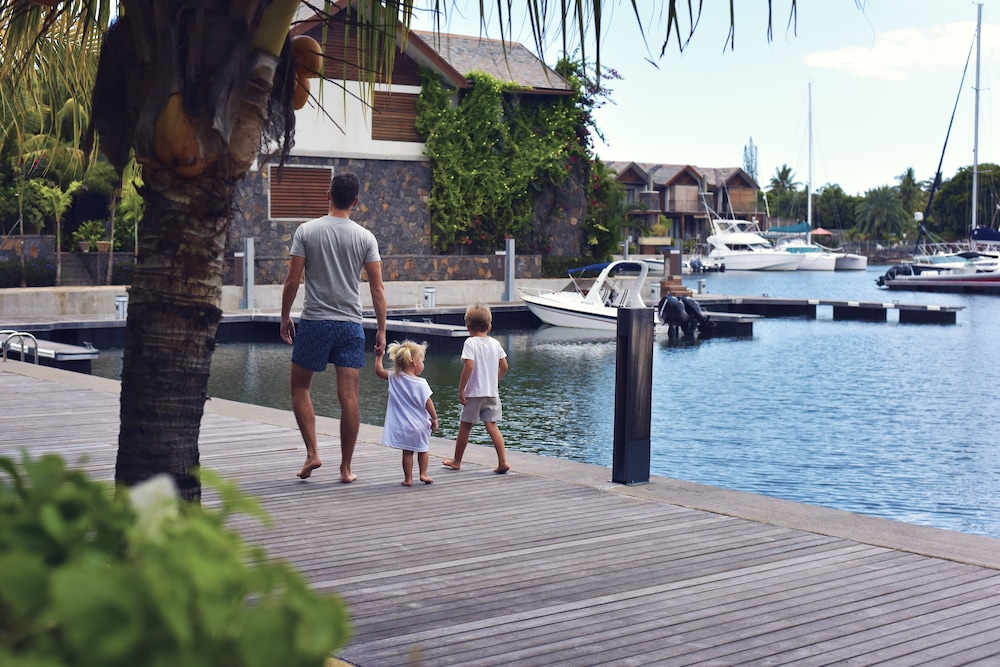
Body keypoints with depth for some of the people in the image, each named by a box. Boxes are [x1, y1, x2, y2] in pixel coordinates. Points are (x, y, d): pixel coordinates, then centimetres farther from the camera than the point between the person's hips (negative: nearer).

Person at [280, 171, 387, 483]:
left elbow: (292, 281, -4)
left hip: (314, 322, -1)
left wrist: (285, 317, 9)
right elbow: (377, 288, 0)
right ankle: (346, 468, 6)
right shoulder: (365, 237, 1)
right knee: (349, 397, 2)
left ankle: (312, 453, 4)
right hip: (350, 325, 1)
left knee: (300, 388, 15)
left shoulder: (306, 231, -3)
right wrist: (382, 329, 7)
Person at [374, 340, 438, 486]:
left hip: (403, 426, 2)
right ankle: (423, 474, 19)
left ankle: (408, 478, 12)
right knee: (423, 449, 18)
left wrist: (379, 356, 18)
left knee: (407, 452, 10)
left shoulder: (394, 378, -4)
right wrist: (434, 419, -1)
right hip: (420, 425, -2)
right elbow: (428, 402, -11)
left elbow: (378, 370, 10)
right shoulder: (421, 383, -14)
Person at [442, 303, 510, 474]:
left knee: (465, 426, 9)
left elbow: (469, 365, -21)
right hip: (492, 392, 5)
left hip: (474, 392, -4)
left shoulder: (470, 343, -10)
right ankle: (503, 462, -6)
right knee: (492, 426, 5)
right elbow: (504, 366, 6)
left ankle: (456, 461, 23)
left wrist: (461, 389, -16)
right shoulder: (495, 343, 6)